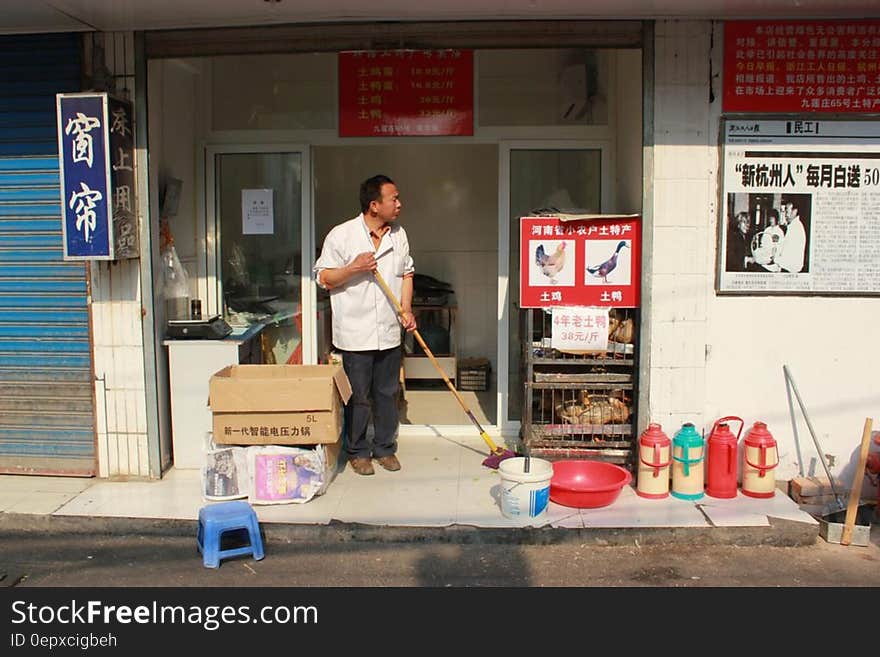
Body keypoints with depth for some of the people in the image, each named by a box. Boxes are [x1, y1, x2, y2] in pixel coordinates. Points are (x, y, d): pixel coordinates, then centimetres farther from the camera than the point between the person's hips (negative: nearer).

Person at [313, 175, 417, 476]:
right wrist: (354, 268, -22)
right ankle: (357, 452, 22)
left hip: (389, 333, 5)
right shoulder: (341, 235, -9)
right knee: (357, 396, 5)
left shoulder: (399, 235, 7)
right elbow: (324, 278, -5)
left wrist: (406, 310, 3)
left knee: (388, 393, 13)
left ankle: (385, 448, 28)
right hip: (355, 334, -5)